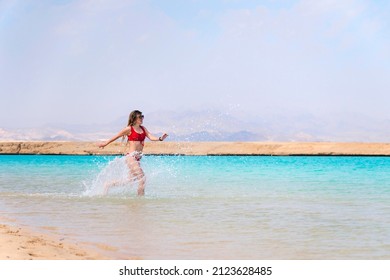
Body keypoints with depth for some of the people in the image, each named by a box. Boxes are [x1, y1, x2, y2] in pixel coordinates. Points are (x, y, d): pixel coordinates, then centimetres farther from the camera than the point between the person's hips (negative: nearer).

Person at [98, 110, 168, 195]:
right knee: (142, 178, -13)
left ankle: (109, 185, 30)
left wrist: (160, 138, -21)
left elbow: (151, 137, 0)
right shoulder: (129, 129, -6)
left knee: (131, 180, 16)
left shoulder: (143, 128, 12)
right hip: (131, 156, -8)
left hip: (138, 157, 8)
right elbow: (116, 136, 5)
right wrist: (105, 143, 14)